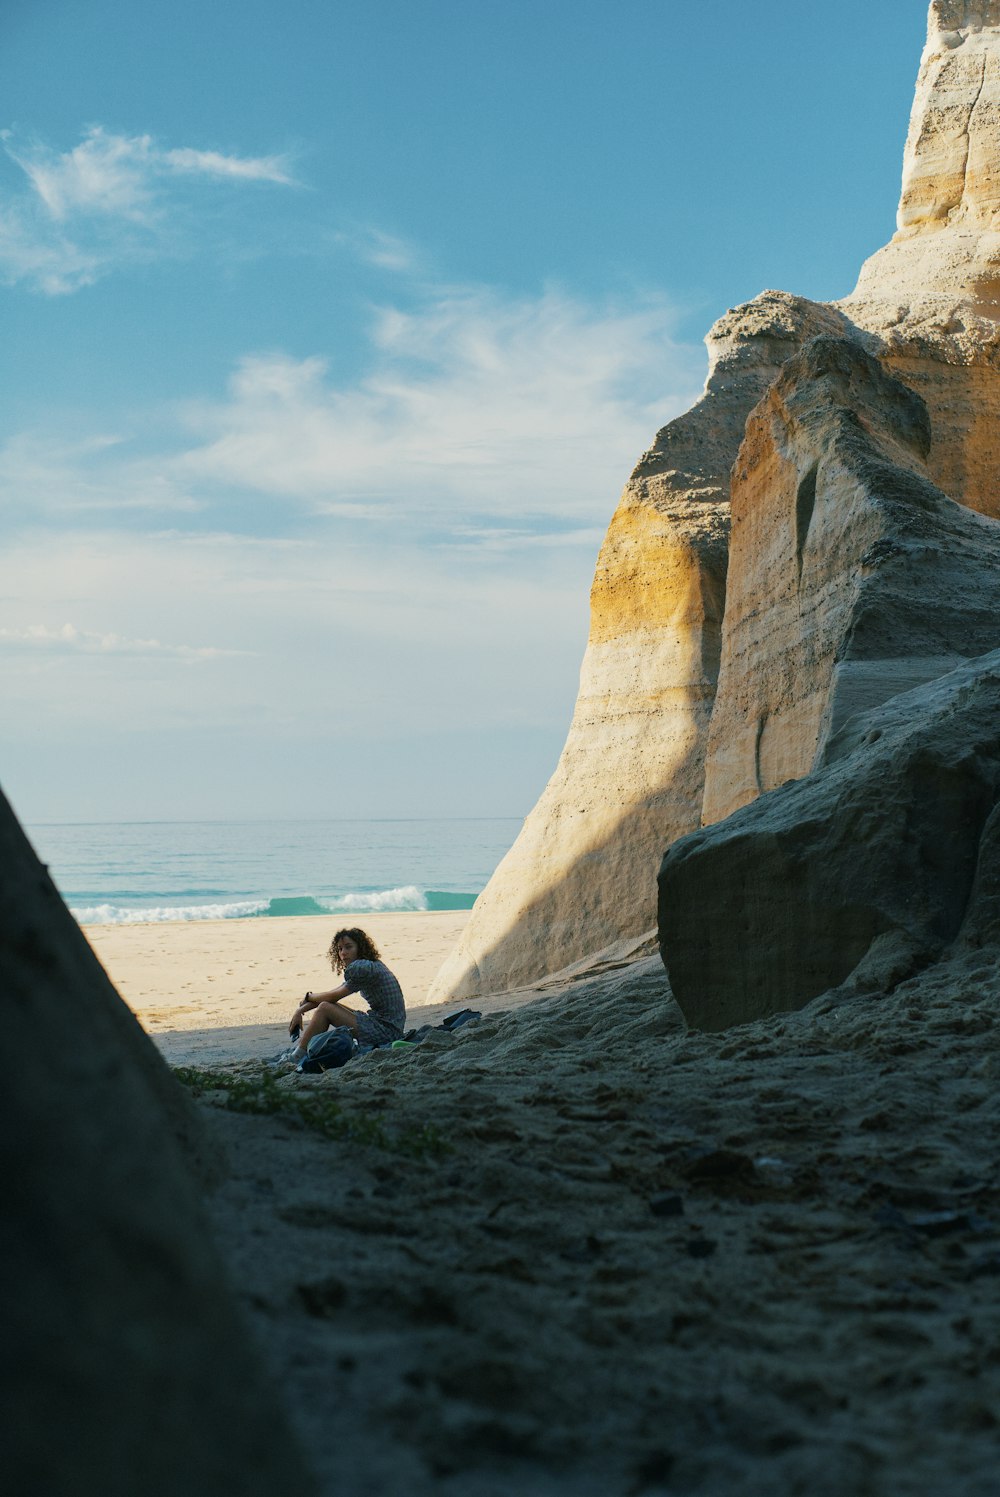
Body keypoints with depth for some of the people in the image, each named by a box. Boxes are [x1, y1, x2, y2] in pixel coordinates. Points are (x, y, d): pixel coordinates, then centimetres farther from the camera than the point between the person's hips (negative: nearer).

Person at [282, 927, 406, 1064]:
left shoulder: (364, 968, -15)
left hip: (386, 1031, -10)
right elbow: (332, 995, 17)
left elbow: (334, 996, -9)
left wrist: (309, 997, 9)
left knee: (325, 1008, -11)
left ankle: (298, 1056, -3)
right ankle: (294, 1049, 16)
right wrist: (300, 1010, 11)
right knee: (328, 1005, 16)